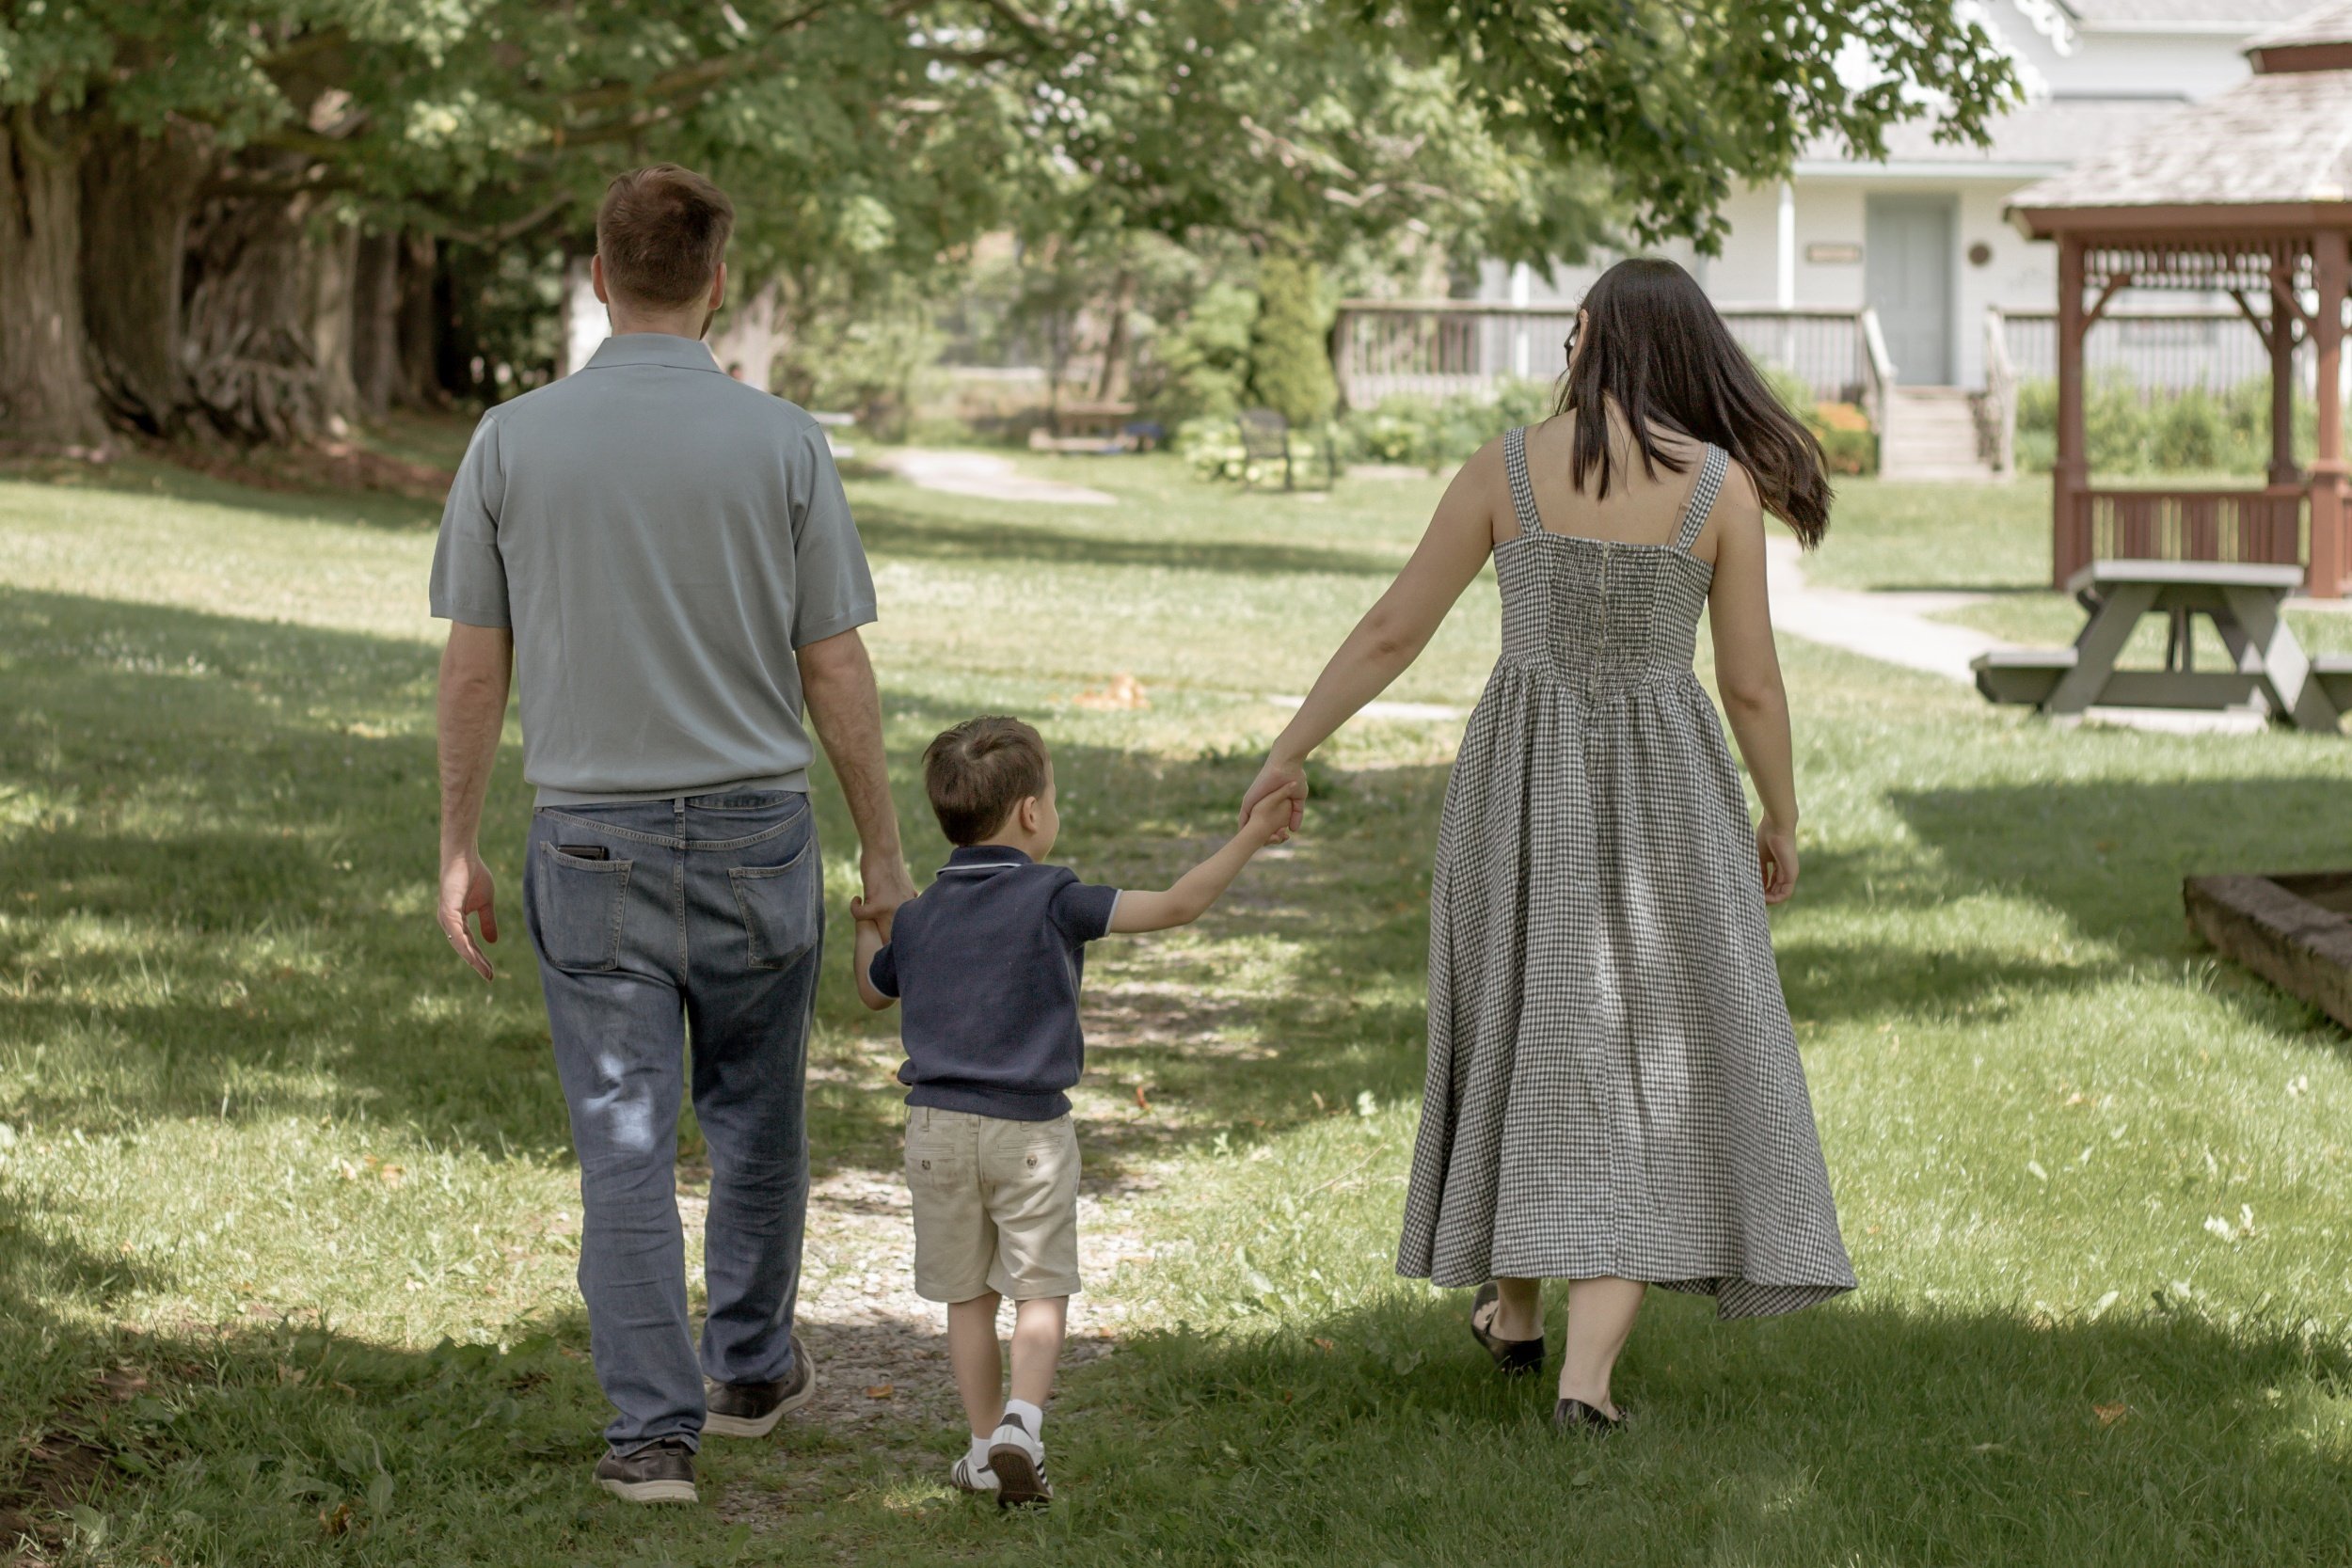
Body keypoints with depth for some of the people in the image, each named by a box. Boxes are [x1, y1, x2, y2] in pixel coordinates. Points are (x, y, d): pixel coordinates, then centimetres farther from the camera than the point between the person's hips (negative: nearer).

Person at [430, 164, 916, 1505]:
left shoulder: (513, 442, -4)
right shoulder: (782, 445, -7)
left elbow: (474, 666, 0)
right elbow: (836, 672, -4)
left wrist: (460, 850, 10)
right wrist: (884, 850, 6)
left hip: (592, 842, 0)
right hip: (755, 836, 0)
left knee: (628, 1144, 3)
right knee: (756, 1114, 19)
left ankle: (656, 1429, -1)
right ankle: (751, 1367, 33)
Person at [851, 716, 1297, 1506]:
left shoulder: (915, 919, 6)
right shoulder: (1054, 901, -9)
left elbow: (874, 990, 25)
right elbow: (1177, 906, -12)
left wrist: (869, 928, 44)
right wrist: (1249, 838, -5)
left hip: (937, 1126, 4)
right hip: (1028, 1129, -4)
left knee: (967, 1295, 14)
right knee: (1040, 1291, 3)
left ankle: (986, 1442, 16)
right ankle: (1020, 1419, -16)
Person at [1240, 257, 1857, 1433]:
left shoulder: (1504, 469, -4)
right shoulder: (1723, 484, -7)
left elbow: (1389, 632, -2)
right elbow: (1751, 683, -4)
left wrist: (1289, 752, 10)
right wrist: (1782, 819, 11)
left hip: (1522, 784, 2)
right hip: (1660, 794, -2)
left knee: (1524, 1037, 22)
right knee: (1644, 1065, 3)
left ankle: (1514, 1309, 35)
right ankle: (1588, 1371, -9)